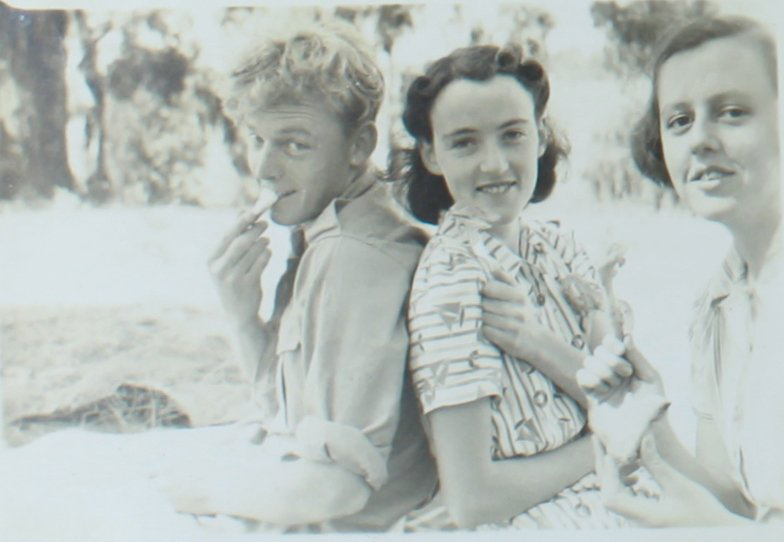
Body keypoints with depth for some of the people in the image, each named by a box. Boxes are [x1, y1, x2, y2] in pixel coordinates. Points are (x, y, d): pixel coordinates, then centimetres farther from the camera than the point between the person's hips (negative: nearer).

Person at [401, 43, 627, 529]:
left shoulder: (557, 248, 2)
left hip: (600, 516, 6)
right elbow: (471, 499, -22)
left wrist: (540, 345, -22)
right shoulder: (452, 275, -18)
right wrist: (598, 448, -10)